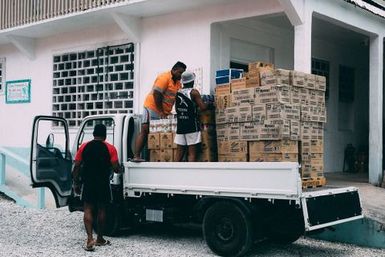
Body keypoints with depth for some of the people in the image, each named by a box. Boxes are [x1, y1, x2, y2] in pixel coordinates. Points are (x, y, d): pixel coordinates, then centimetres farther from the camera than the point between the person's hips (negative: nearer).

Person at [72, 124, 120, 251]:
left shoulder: (84, 147, 2)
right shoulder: (110, 148, -3)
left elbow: (76, 167, 1)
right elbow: (116, 168, -6)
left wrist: (75, 183, 10)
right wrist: (118, 169, 17)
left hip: (87, 182, 0)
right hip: (103, 183, 0)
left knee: (88, 209, 4)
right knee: (101, 209, 11)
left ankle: (90, 238, -10)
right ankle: (100, 239, 20)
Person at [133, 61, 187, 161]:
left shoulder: (178, 81, 12)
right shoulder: (164, 77, -13)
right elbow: (156, 94, -20)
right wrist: (161, 112, -18)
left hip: (165, 113, 9)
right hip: (152, 107, -8)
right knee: (145, 131, -11)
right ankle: (136, 156, -16)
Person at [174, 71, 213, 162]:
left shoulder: (178, 92, 9)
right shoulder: (194, 92, -7)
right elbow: (203, 107, -13)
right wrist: (209, 105, 8)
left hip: (180, 126, 5)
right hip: (192, 126, -5)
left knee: (179, 152, 7)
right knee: (192, 152, -3)